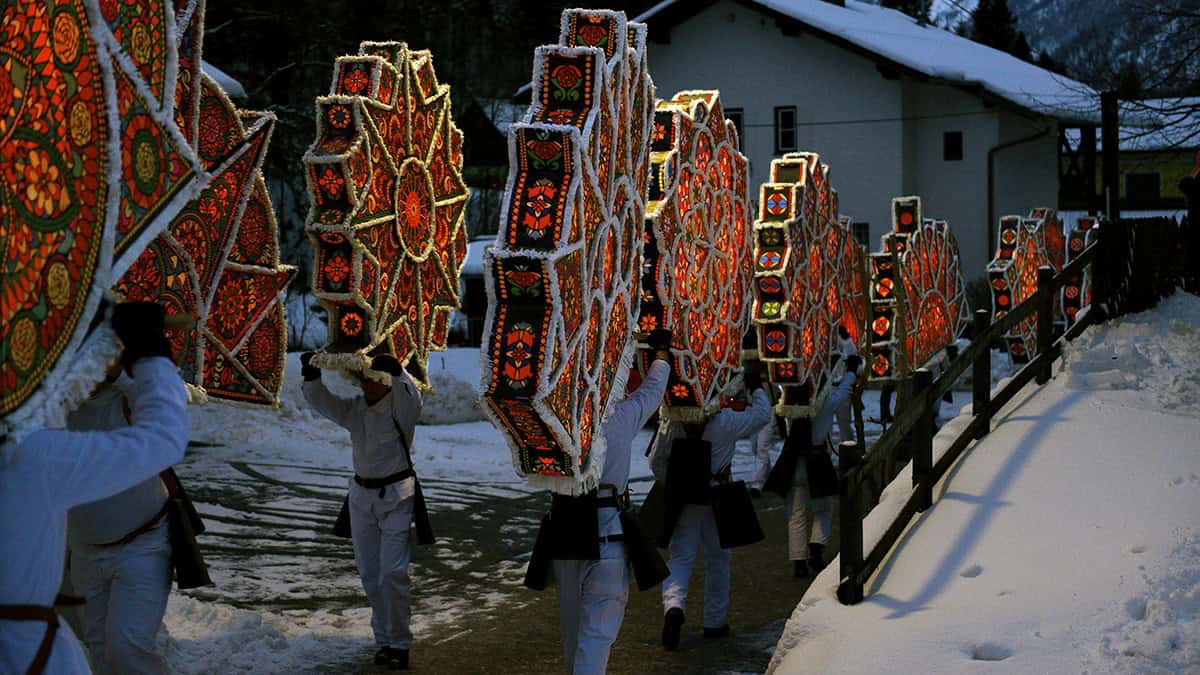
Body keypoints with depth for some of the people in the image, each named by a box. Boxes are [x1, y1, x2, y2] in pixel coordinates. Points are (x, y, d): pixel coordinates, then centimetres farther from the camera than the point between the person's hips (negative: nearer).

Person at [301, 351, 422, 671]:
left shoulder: (401, 406, -13)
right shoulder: (354, 409, 3)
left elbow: (410, 392, -34)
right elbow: (321, 401, -6)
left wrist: (393, 368, -51)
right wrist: (311, 375, -25)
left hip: (396, 495, -6)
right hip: (362, 494, 6)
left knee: (393, 572, -10)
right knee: (369, 573, 9)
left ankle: (399, 643, 1)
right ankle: (384, 639, 20)